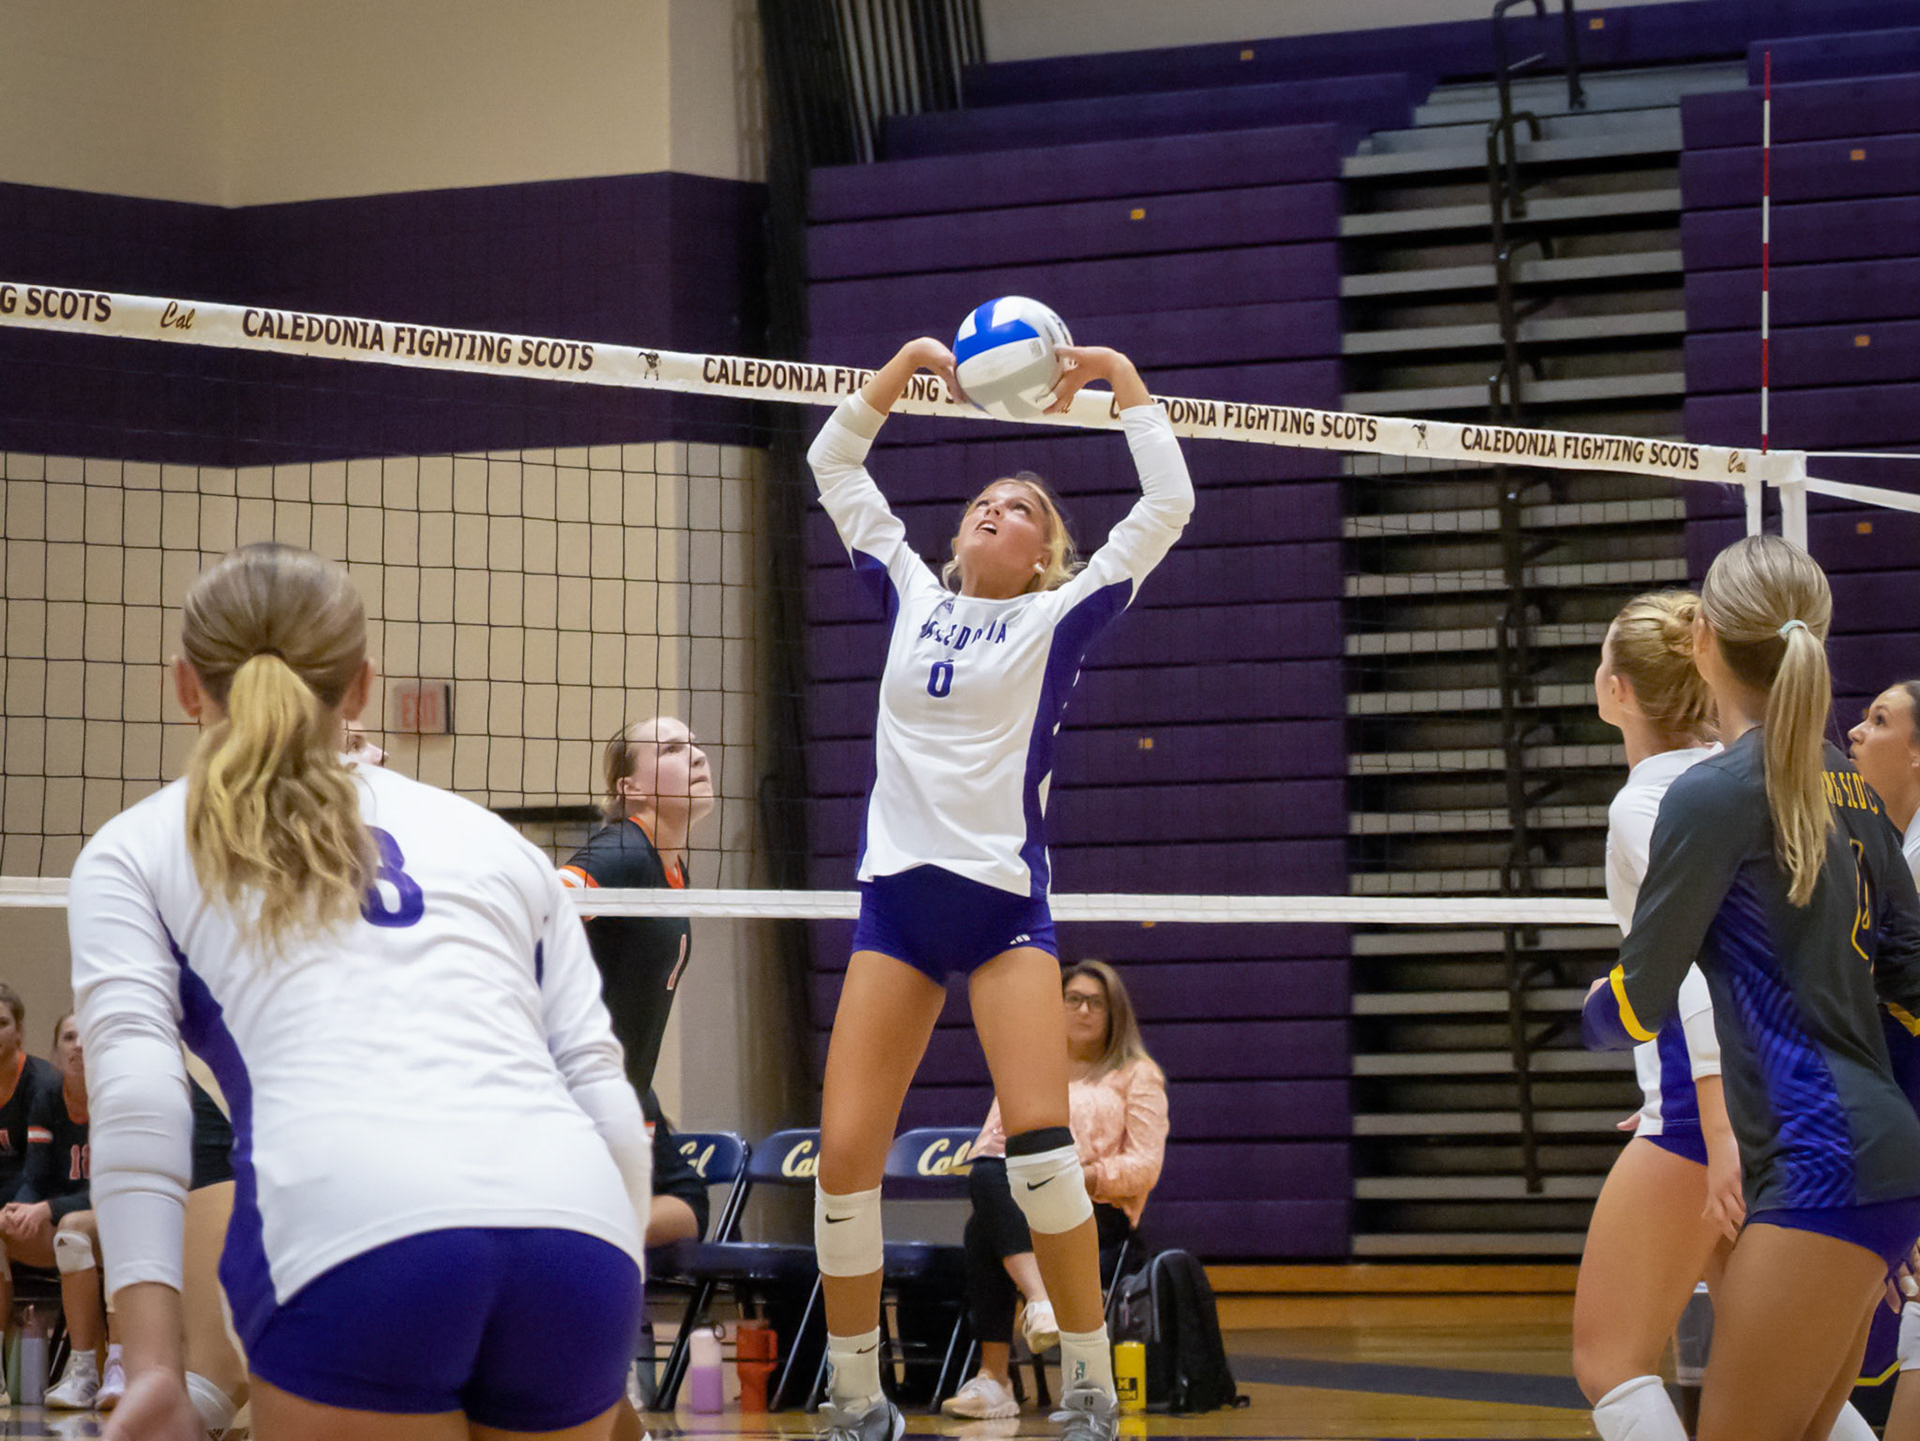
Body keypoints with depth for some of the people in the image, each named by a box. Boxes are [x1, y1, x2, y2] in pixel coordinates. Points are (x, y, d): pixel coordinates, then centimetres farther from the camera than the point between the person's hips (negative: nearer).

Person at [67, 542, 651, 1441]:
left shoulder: (135, 851, 21)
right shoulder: (490, 837, 29)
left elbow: (134, 1089, 4)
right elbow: (607, 1102, 19)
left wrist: (151, 1367, -3)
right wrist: (608, 1349, 21)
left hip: (353, 1241, -3)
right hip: (580, 1234, 3)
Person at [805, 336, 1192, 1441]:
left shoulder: (1057, 619, 4)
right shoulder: (913, 597, 13)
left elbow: (1168, 508, -2)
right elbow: (832, 468, 19)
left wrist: (1121, 376, 1)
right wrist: (907, 366, 10)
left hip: (1005, 897, -3)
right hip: (898, 897, 3)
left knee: (1039, 1139, -21)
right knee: (846, 1157, -7)